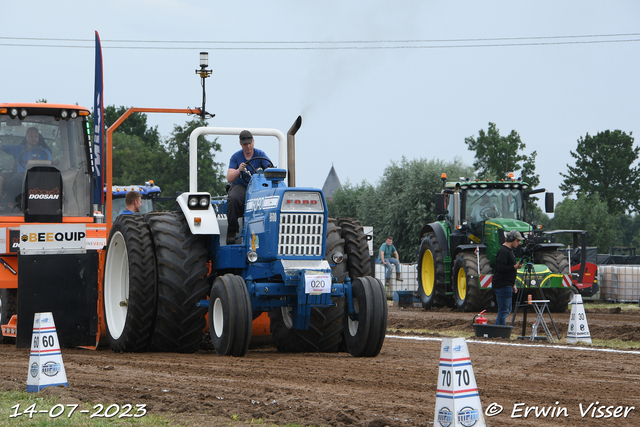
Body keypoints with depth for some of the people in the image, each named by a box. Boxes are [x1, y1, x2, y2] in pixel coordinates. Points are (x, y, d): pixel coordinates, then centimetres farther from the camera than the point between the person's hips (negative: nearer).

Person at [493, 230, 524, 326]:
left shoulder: (509, 251, 19)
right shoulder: (503, 251, -15)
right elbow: (500, 268, -24)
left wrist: (513, 284, 24)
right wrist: (515, 267, -25)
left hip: (507, 285, 11)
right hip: (502, 286, -11)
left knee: (507, 310, 15)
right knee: (504, 310, -9)